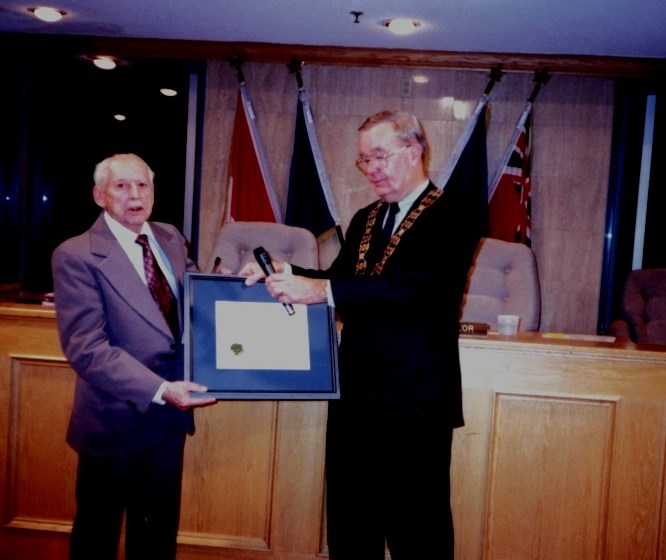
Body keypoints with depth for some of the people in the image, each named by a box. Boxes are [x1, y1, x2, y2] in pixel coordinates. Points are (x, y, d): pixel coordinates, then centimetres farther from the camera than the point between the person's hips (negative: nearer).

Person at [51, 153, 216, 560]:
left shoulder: (171, 238, 5)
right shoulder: (76, 256, -15)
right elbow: (86, 347, -22)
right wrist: (159, 390, -31)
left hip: (169, 415, 6)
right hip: (116, 420, -5)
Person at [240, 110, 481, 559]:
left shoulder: (450, 219, -10)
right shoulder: (365, 220, 15)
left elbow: (415, 286, -26)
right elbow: (340, 285, 9)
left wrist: (323, 288, -33)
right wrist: (286, 273, -10)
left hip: (414, 400, -7)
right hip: (356, 394, 7)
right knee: (349, 522, 19)